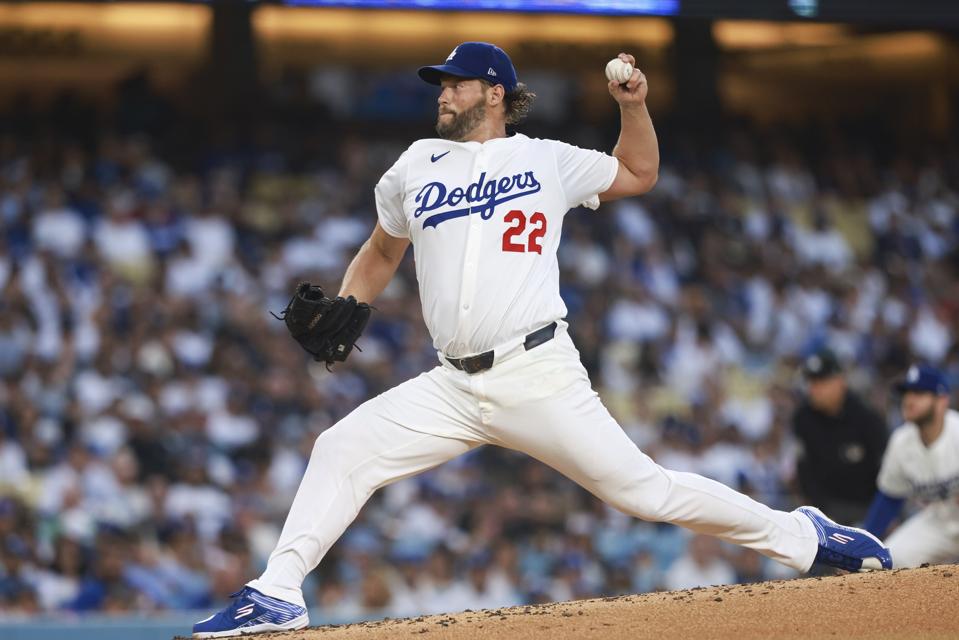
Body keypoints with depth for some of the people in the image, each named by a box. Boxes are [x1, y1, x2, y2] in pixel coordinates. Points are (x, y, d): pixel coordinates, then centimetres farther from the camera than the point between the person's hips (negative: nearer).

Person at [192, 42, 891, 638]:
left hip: (539, 376, -3)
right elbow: (380, 255, 28)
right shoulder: (415, 170, 15)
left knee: (642, 488, -6)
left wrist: (634, 104, 6)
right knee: (342, 450, -10)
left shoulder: (548, 161, 8)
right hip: (452, 388, 4)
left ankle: (800, 535, 6)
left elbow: (639, 174, 22)